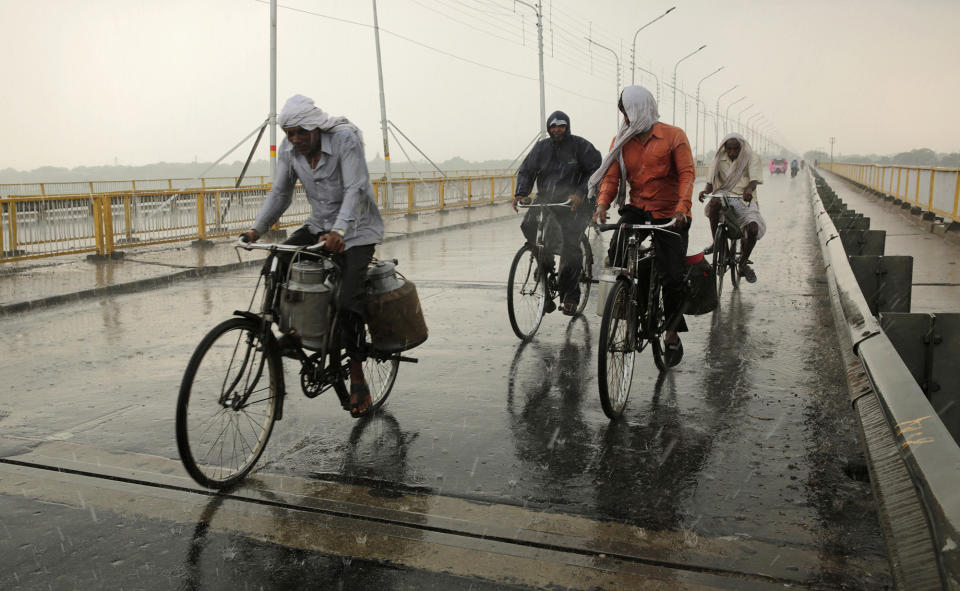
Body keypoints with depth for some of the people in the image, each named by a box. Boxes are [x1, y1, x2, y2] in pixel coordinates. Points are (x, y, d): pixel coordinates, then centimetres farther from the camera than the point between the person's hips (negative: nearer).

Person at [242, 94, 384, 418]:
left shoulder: (345, 138, -22)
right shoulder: (289, 149, -5)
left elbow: (355, 189, -30)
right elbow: (280, 192, 0)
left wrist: (339, 231, -44)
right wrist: (256, 229, -14)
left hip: (356, 229, -6)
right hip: (320, 225, 6)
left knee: (346, 303, -18)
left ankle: (357, 379, -4)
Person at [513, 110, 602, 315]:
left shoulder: (580, 145, -2)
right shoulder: (541, 147, 10)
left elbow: (595, 171, -7)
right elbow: (526, 170, 9)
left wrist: (580, 193, -22)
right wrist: (520, 193, -9)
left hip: (573, 202, -4)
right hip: (545, 200, 4)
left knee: (571, 247, -13)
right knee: (529, 225, -20)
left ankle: (570, 297, -2)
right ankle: (546, 267, 1)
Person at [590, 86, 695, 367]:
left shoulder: (673, 135, -2)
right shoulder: (621, 141, 8)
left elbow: (687, 173, -10)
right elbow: (611, 176, 0)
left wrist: (682, 207, -25)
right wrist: (602, 204, -19)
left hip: (670, 215, -3)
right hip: (636, 209, 3)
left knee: (672, 277, -4)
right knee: (615, 255, -23)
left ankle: (672, 333, 17)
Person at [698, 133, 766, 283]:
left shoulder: (752, 158, 1)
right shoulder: (720, 158, 7)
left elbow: (754, 179, -15)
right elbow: (711, 181, 3)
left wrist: (748, 189, -40)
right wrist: (705, 191, -23)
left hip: (745, 200, 0)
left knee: (753, 228, -26)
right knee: (714, 203, -38)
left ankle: (743, 263, 1)